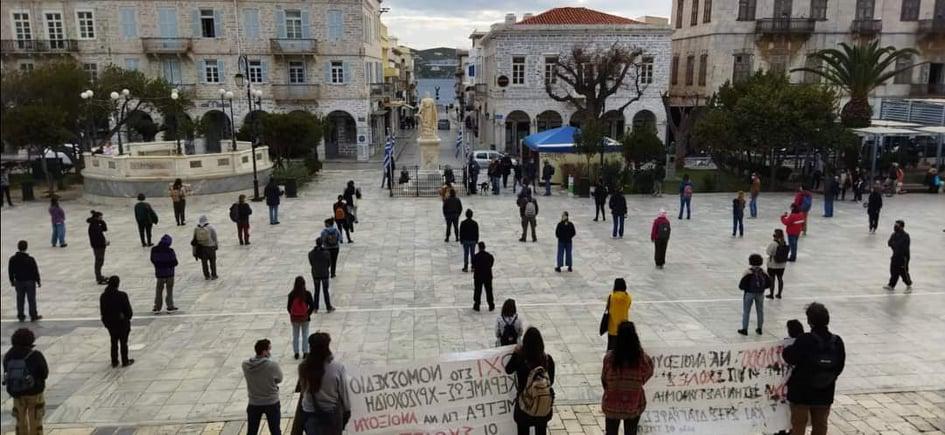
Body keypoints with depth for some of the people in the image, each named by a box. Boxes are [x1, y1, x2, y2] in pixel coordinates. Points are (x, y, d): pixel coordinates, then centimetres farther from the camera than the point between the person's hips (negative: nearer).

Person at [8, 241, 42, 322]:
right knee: (31, 299, 9)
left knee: (20, 300, 15)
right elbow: (35, 271, -12)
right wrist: (38, 281, 0)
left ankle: (21, 316, 23)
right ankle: (33, 316, 16)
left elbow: (10, 271, 2)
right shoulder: (30, 259, -19)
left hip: (18, 282, 3)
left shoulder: (12, 259, -8)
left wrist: (12, 281, 16)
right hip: (30, 282, -3)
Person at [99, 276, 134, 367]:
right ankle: (125, 361, 19)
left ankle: (114, 362, 26)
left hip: (110, 323, 4)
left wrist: (106, 321, 14)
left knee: (114, 342, 18)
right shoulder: (122, 295, -21)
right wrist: (128, 317, 6)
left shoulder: (103, 296, -7)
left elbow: (102, 311, 1)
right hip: (122, 323, -4)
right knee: (123, 342, 10)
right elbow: (128, 309, -14)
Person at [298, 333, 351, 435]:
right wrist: (347, 411, 4)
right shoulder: (337, 367, -21)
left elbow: (302, 390, -5)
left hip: (310, 413, 2)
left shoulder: (303, 367, -15)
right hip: (332, 413, -2)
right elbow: (343, 392, -10)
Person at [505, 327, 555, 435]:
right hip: (544, 405, 1)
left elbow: (508, 370, -1)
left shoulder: (519, 359, -21)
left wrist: (515, 353, 7)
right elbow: (551, 381, -2)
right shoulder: (548, 359, -16)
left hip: (525, 405, -1)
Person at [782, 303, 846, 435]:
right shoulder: (837, 342, -8)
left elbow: (790, 358, -14)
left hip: (801, 391, -4)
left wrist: (787, 349, 7)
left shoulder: (804, 340, -23)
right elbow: (840, 366, 1)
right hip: (825, 393, 4)